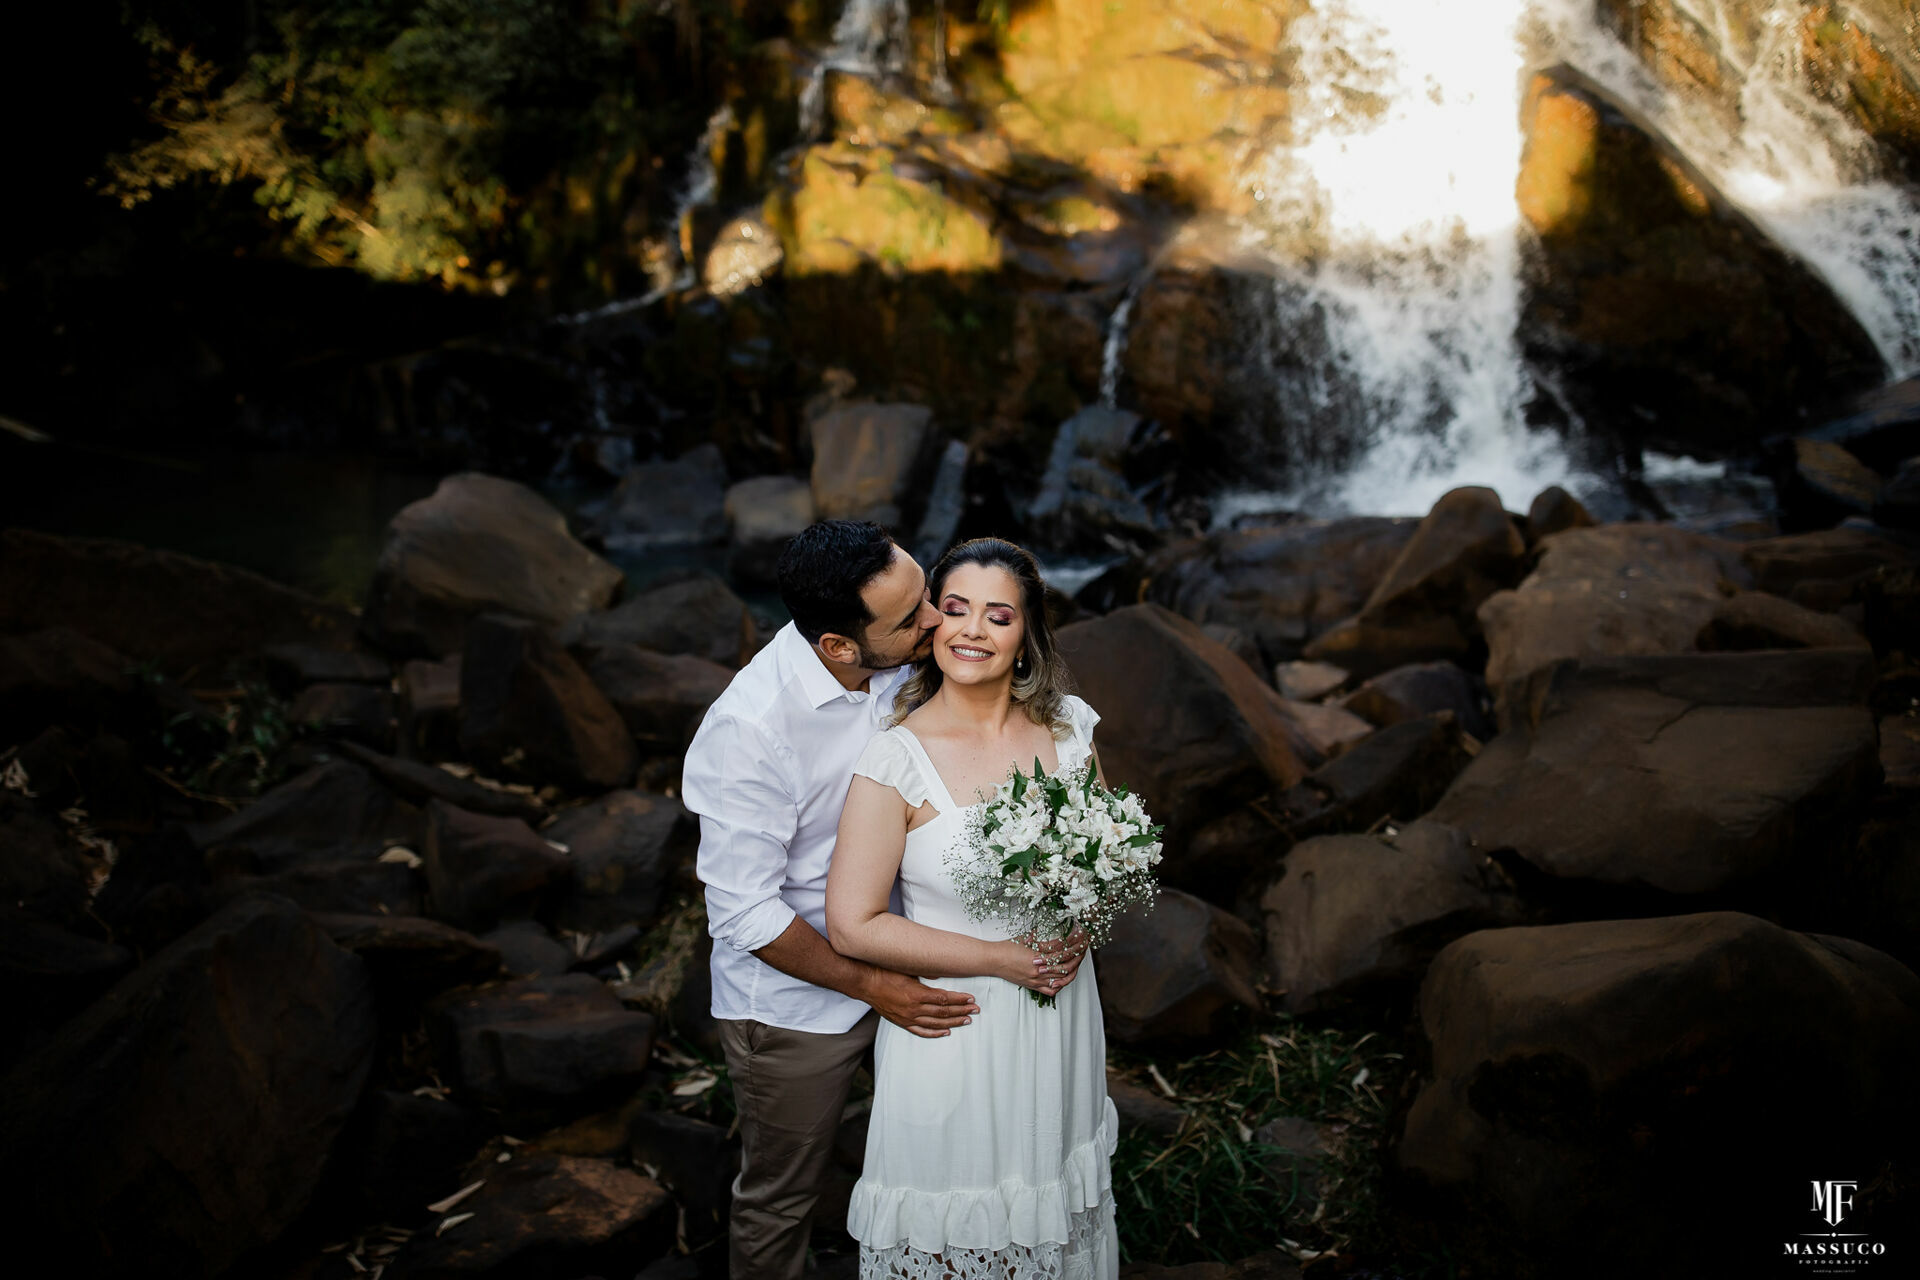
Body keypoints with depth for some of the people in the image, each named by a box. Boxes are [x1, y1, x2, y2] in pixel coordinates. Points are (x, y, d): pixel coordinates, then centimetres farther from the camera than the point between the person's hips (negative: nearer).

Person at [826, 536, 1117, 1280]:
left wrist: (1078, 931, -11)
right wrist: (997, 957, -18)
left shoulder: (1068, 726, -6)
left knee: (1051, 1206, 24)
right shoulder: (896, 759, -20)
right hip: (953, 1023, -4)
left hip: (1059, 1015, 4)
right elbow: (851, 926, -19)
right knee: (955, 1212, 14)